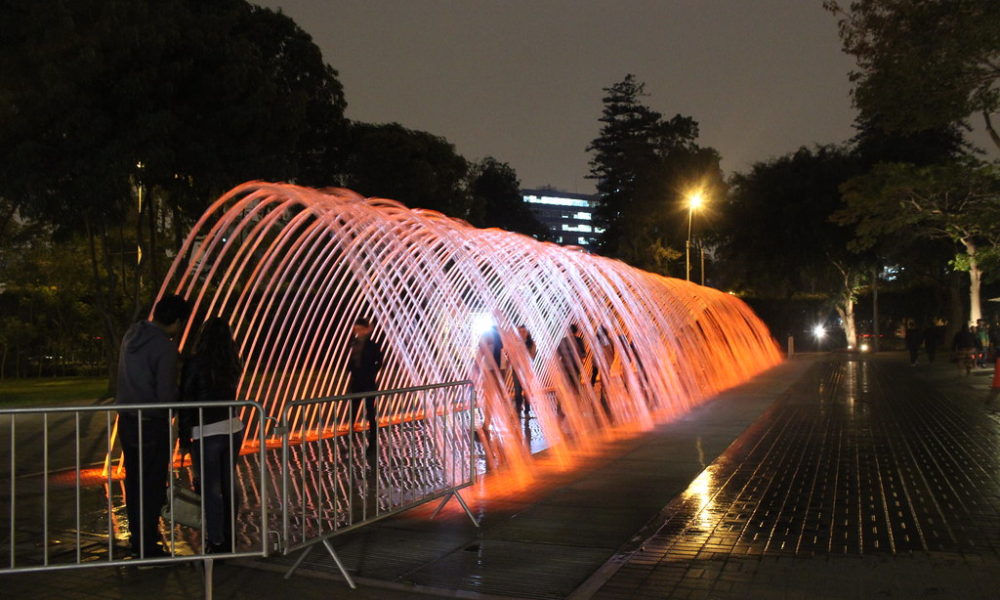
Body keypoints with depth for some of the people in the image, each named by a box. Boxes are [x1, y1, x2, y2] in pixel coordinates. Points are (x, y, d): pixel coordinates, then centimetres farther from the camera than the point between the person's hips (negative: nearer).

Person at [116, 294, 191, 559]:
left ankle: (137, 537, 30)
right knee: (152, 485, 2)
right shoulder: (165, 348, -19)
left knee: (134, 480, 17)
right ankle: (147, 545, 8)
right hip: (152, 424, -8)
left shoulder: (131, 334, 5)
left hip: (126, 420, 8)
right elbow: (167, 396, -21)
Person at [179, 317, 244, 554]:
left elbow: (186, 400, -9)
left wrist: (184, 434, -1)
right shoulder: (231, 364, 4)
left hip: (207, 434, -6)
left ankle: (217, 543, 10)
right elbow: (229, 395, 8)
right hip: (233, 429, 6)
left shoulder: (194, 363, -12)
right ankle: (228, 539, 26)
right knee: (228, 486, 16)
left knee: (210, 490, 4)